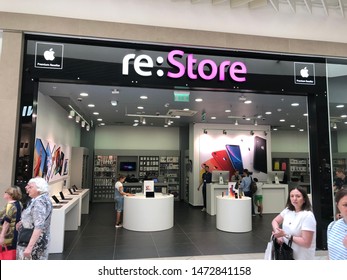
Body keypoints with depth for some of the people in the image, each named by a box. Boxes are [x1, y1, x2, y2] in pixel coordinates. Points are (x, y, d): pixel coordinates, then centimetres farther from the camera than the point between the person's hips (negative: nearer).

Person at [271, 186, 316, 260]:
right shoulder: (288, 210, 1)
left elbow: (306, 243, -22)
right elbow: (275, 221, 12)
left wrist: (285, 235, -22)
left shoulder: (308, 216, -20)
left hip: (302, 258, -6)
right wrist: (278, 234, -6)